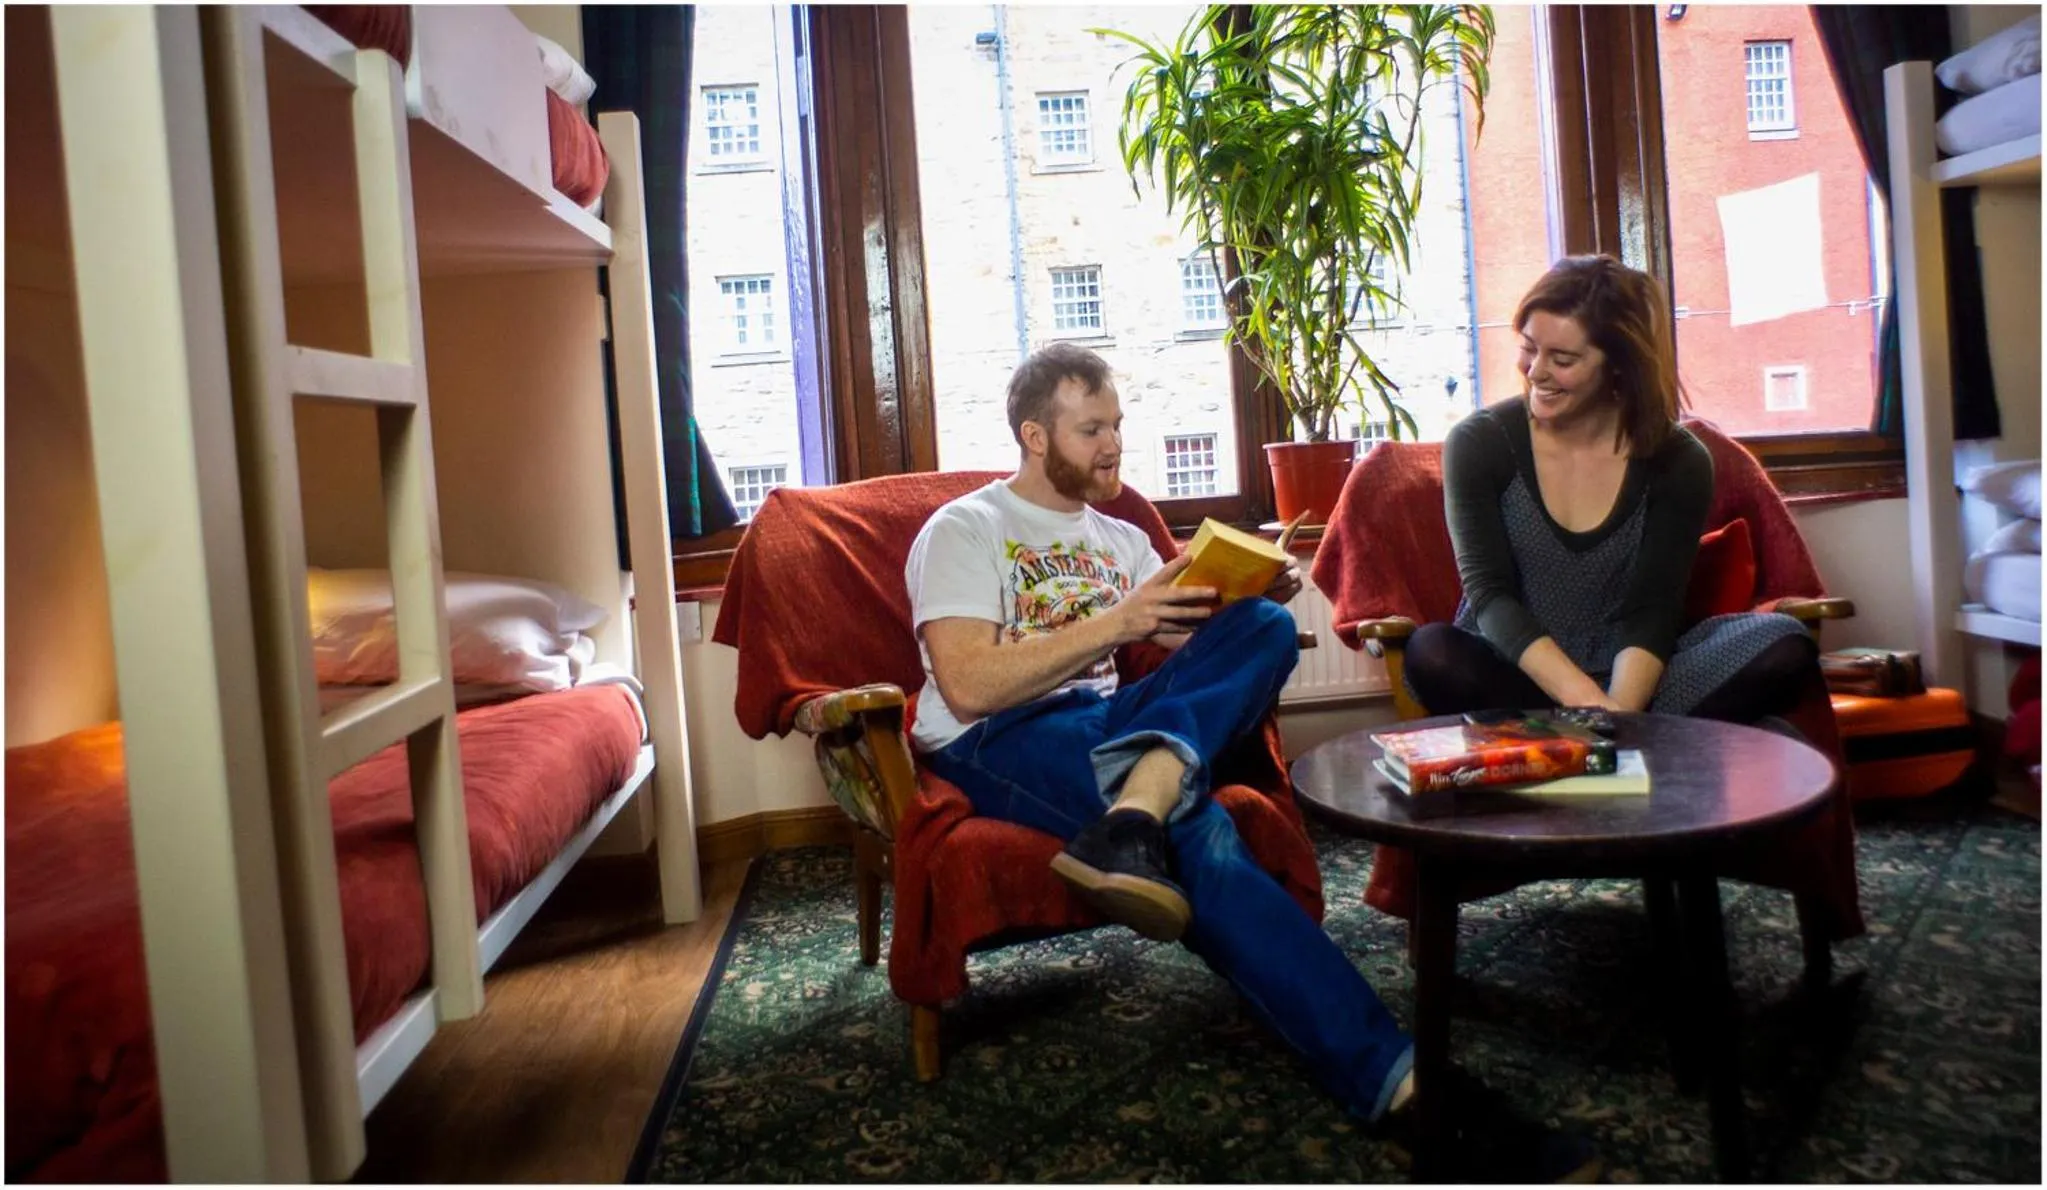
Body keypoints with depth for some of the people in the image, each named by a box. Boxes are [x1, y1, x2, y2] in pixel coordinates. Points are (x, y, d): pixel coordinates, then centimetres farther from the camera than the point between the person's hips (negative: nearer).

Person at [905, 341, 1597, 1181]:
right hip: (995, 744, -6)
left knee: (1266, 629, -20)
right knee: (1196, 825, -35)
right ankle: (1390, 1077, -37)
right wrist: (1116, 622, -17)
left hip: (1108, 723, 6)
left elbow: (1201, 646, 16)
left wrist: (1253, 603, -7)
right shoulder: (964, 530, 3)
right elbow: (968, 686, -13)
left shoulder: (1119, 538, 24)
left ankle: (1130, 822, -46)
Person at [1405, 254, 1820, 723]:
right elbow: (1489, 594, -14)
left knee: (1784, 646, -21)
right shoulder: (1479, 443, -4)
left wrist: (1618, 710, -31)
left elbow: (1650, 613, -9)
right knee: (1432, 653, -34)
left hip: (1631, 682, 2)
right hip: (1512, 680, -1)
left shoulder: (1677, 461, -1)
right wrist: (1581, 697, -29)